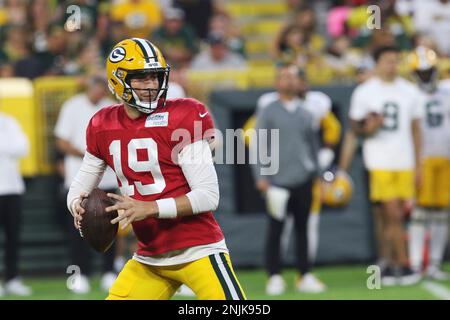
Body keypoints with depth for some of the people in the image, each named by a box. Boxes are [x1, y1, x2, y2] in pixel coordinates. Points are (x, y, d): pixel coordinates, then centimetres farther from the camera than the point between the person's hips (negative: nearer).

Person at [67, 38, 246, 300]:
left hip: (199, 251, -5)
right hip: (149, 257, 6)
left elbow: (208, 196, -15)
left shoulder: (181, 119, -12)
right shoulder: (103, 128, 5)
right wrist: (79, 206, -9)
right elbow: (79, 188, 15)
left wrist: (149, 208, -23)